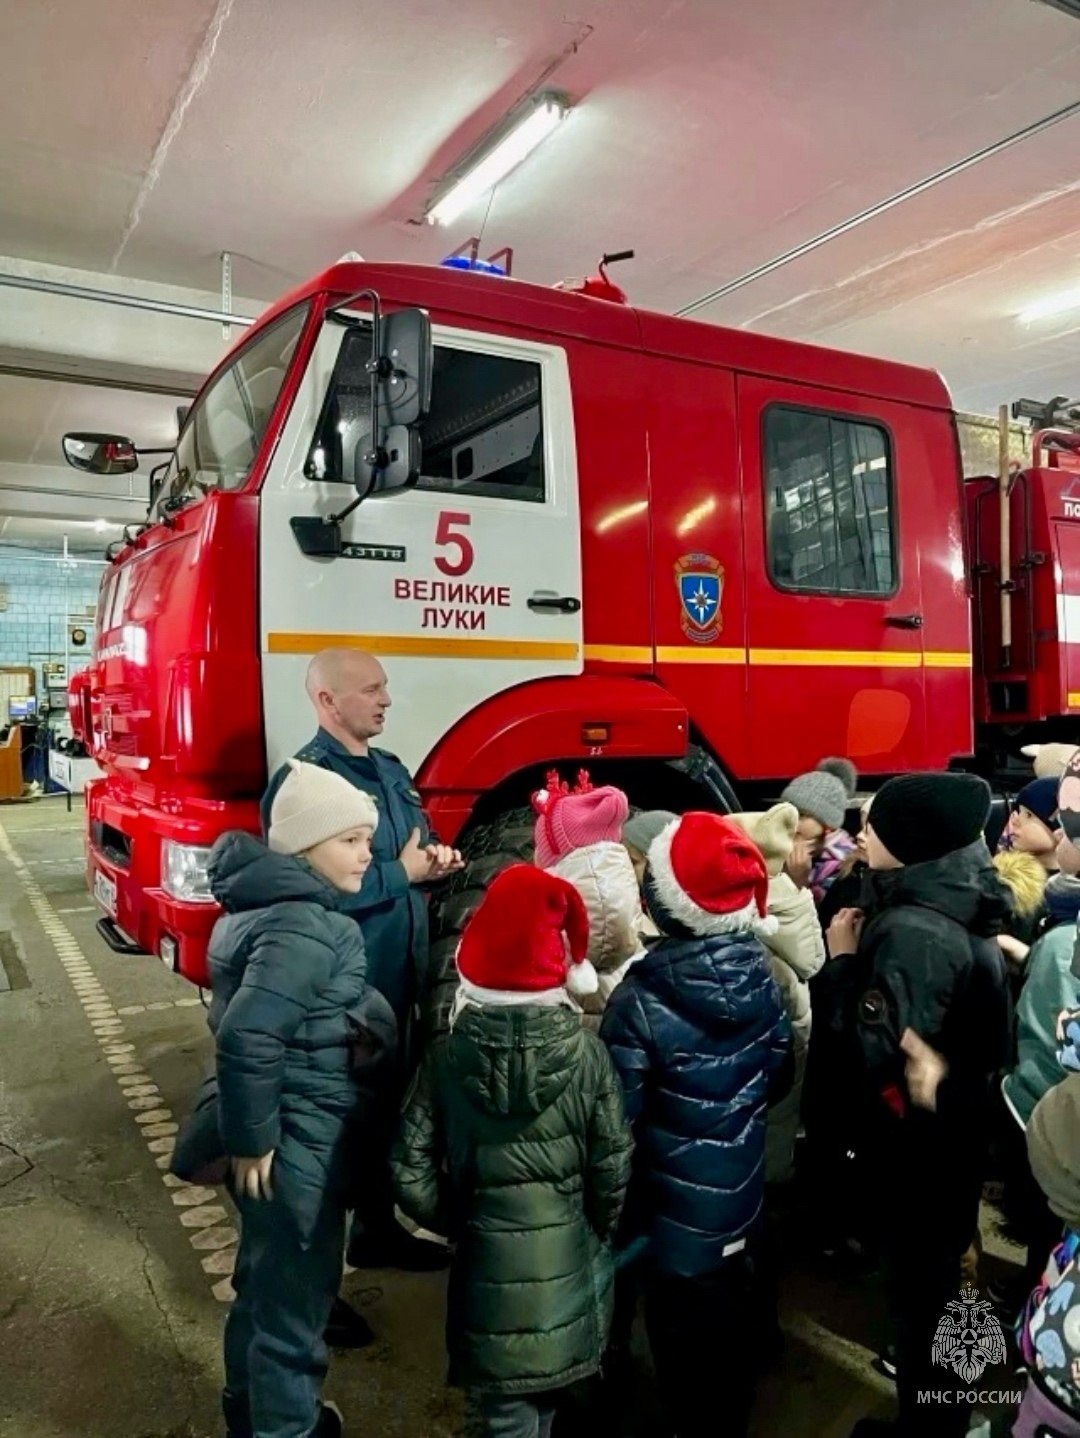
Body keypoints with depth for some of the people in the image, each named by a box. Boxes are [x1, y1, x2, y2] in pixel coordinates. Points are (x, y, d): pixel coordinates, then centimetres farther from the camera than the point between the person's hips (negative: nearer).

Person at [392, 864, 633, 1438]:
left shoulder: (447, 1056, -14)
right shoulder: (586, 1052, -15)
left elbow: (410, 1172, -11)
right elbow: (612, 1170, -10)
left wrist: (458, 1222, 6)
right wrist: (597, 1231, 9)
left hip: (488, 1262, -1)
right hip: (568, 1262, 1)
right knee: (546, 1391, 25)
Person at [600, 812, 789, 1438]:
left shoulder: (643, 997, -28)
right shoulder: (761, 973, -11)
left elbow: (618, 1113, -22)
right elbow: (775, 1065, 4)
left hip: (675, 1204, -6)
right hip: (742, 1190, 6)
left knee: (683, 1326, 17)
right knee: (734, 1310, 26)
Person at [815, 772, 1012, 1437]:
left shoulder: (912, 931, -31)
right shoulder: (959, 909, -1)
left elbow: (866, 1054, -31)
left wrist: (842, 961, -22)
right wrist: (860, 957, -1)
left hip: (922, 1140, -10)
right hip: (955, 1126, 10)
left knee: (920, 1281, 10)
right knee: (933, 1271, 27)